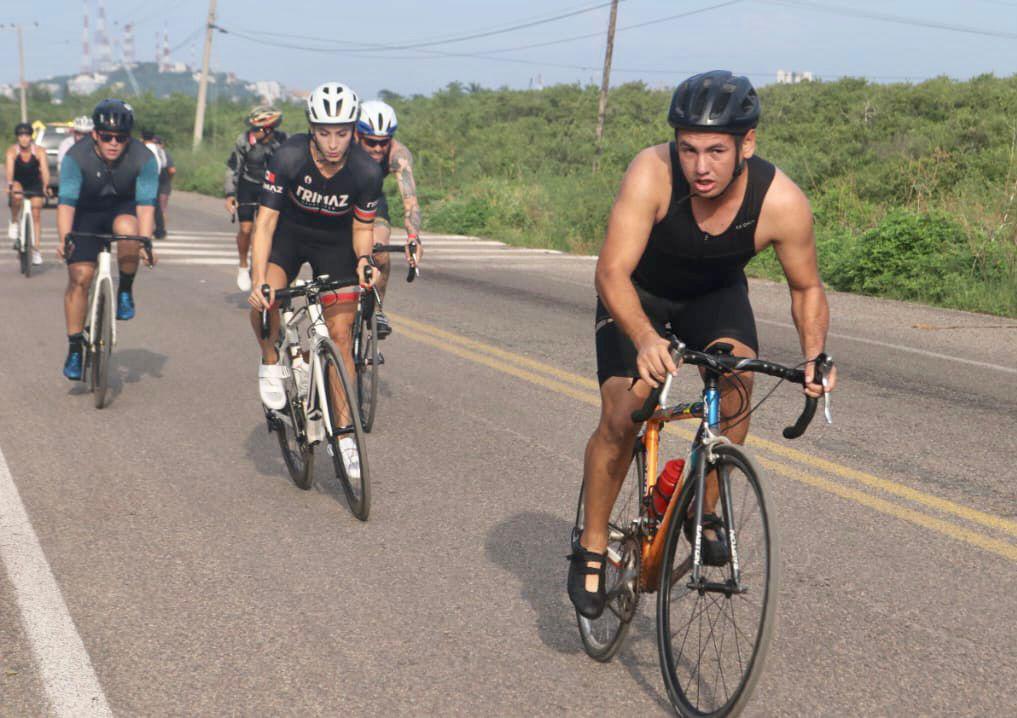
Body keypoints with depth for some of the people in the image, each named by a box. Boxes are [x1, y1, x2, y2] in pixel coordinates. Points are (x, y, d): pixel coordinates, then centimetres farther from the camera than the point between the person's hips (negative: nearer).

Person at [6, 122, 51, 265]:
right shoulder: (12, 151, -21)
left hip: (35, 184, 1)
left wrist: (46, 186, -48)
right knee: (17, 197, -34)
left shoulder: (39, 151, -21)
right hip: (18, 182, -1)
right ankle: (14, 223, -8)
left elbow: (44, 169, -32)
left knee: (36, 215, -5)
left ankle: (36, 249, 3)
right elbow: (10, 169, -35)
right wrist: (10, 185, -52)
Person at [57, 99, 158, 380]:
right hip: (87, 213, 0)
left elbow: (145, 204, -30)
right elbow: (66, 201, -30)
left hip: (122, 209, 0)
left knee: (127, 229, -36)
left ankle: (125, 291, -12)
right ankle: (74, 348, 3)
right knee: (79, 277, -10)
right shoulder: (76, 156, -24)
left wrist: (145, 242, -44)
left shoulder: (144, 158, -24)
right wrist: (64, 239, -46)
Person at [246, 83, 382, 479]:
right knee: (264, 300, -30)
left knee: (340, 335, -6)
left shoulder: (366, 172, -24)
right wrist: (258, 280, -38)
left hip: (336, 243, 1)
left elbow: (362, 228, -10)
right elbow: (265, 221, -26)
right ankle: (271, 364, 0)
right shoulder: (289, 157, -29)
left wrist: (364, 260, -31)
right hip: (290, 232, 0)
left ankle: (343, 433, 2)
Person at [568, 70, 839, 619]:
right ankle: (591, 549, 6)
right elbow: (612, 272, -40)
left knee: (737, 379, -26)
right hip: (638, 293, -1)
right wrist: (645, 338, -58)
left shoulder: (782, 202, -28)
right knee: (621, 417, -15)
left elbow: (806, 288, -13)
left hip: (716, 293, 2)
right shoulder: (652, 173, -36)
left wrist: (814, 354, -31)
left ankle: (704, 510, -1)